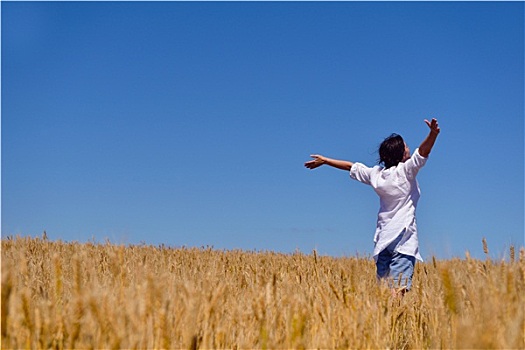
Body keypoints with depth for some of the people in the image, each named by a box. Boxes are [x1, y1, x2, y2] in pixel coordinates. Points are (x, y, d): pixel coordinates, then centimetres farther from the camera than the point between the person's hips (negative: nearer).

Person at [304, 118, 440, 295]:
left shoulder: (376, 173, 8)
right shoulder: (406, 170, -6)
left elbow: (351, 166, 19)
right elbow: (422, 152, -20)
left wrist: (324, 160, 30)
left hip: (382, 237, 6)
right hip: (403, 236, -6)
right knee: (399, 285, -14)